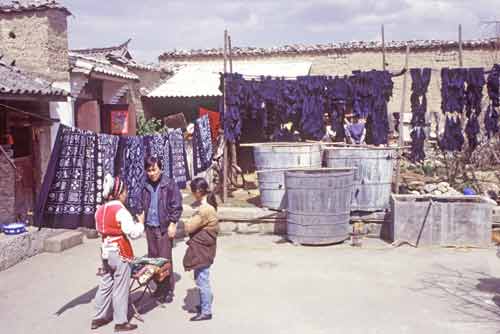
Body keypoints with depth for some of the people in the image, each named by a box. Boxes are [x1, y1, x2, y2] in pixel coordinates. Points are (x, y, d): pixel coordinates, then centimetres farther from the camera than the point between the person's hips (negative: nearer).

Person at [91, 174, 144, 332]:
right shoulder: (120, 210, -18)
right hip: (120, 253, -8)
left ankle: (98, 317, 26)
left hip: (106, 251, 8)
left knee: (106, 284, 18)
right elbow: (134, 233, -19)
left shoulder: (100, 210, 6)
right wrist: (141, 222, -4)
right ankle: (121, 322, 11)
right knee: (120, 288, 2)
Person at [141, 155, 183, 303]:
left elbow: (176, 206, -8)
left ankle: (168, 289, 8)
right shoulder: (146, 186, 9)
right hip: (150, 227, 6)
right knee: (153, 257, 10)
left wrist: (172, 224, -12)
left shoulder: (170, 184, -8)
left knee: (165, 259, -3)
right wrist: (143, 221, 12)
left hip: (164, 227, -6)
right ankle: (159, 286, 22)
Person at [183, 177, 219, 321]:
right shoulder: (207, 205, 7)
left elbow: (189, 227, -19)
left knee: (202, 280, 0)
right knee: (201, 279, 22)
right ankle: (205, 304, 36)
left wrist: (188, 223, 0)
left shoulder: (204, 209, -25)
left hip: (202, 249, -10)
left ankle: (206, 312, 11)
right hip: (202, 247, 10)